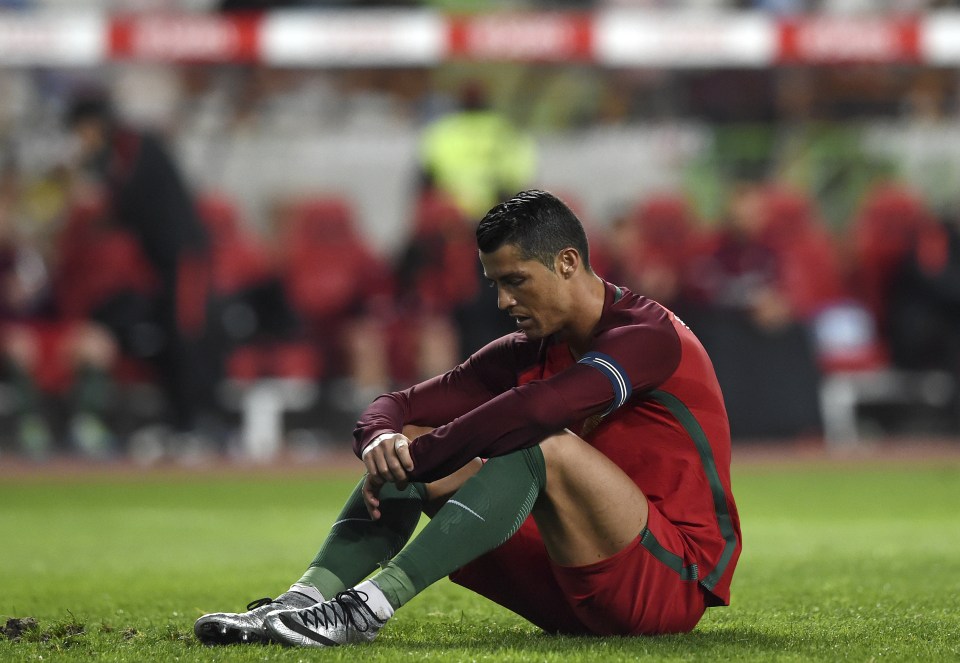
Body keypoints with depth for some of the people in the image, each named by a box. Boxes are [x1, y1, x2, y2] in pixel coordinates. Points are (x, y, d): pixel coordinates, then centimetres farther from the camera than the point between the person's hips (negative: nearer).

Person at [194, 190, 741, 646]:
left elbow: (535, 410, -32)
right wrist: (384, 442, -17)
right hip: (573, 599, 8)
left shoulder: (648, 336, -15)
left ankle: (369, 607, -38)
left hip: (674, 580, -8)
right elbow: (397, 408, 8)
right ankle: (301, 602, -22)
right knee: (407, 443, 0)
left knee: (547, 447, -33)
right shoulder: (527, 353, 10)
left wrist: (412, 461, -26)